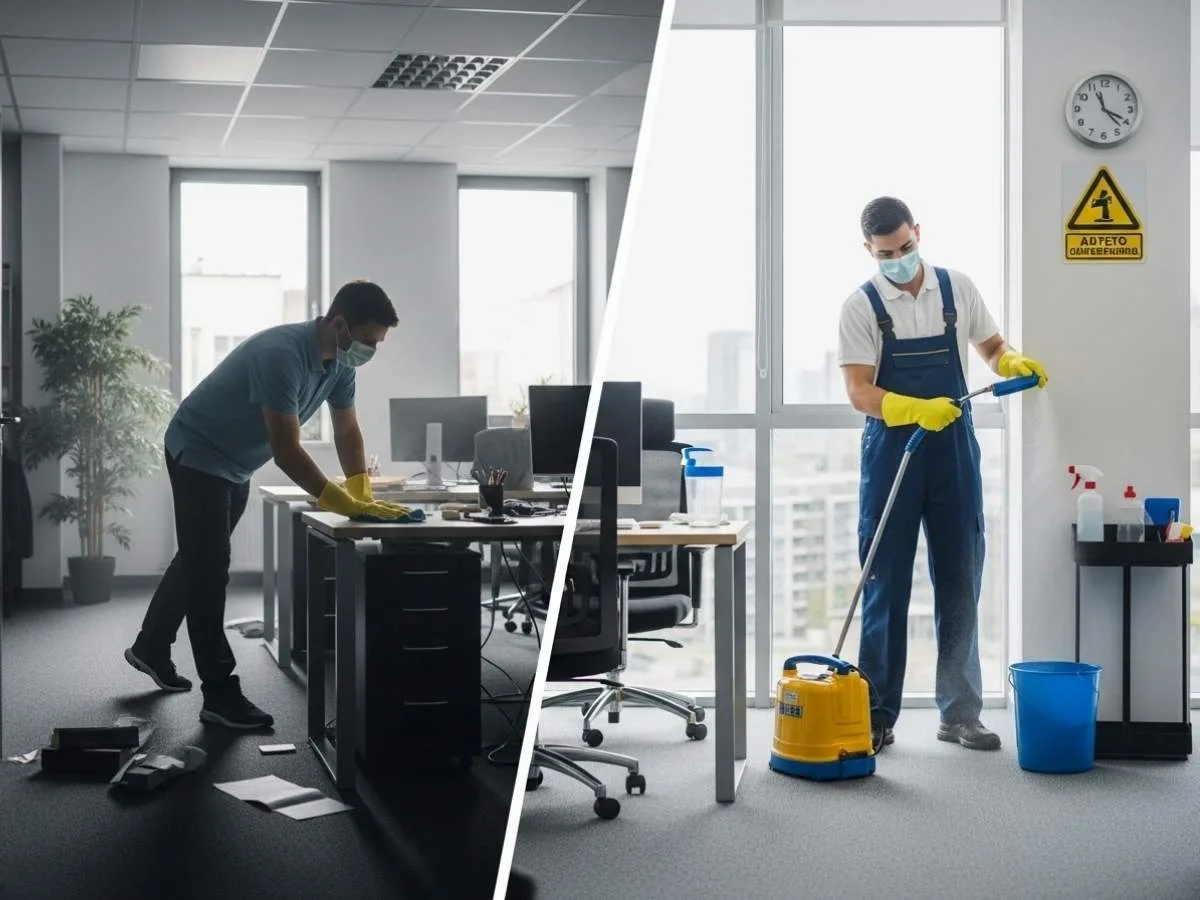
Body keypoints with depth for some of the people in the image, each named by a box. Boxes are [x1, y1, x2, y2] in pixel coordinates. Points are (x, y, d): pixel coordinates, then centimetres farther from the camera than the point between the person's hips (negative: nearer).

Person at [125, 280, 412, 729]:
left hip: (235, 465, 9)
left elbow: (347, 431, -2)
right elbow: (286, 451, -39)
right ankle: (220, 695, -5)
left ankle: (151, 648, 38)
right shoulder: (282, 355, -36)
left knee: (200, 560, 20)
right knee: (209, 568, -8)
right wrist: (346, 505, -41)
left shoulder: (340, 362, -9)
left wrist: (363, 496, -15)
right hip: (198, 454, -9)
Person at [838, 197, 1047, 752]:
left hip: (954, 453, 3)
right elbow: (860, 392, -12)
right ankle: (877, 714, 11)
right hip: (891, 452, -2)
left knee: (960, 585, 5)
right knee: (886, 586, 1)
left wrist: (1013, 364, -6)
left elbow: (991, 346, 17)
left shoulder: (957, 289, 4)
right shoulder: (861, 307, -5)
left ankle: (960, 715, 13)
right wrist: (918, 409, -28)